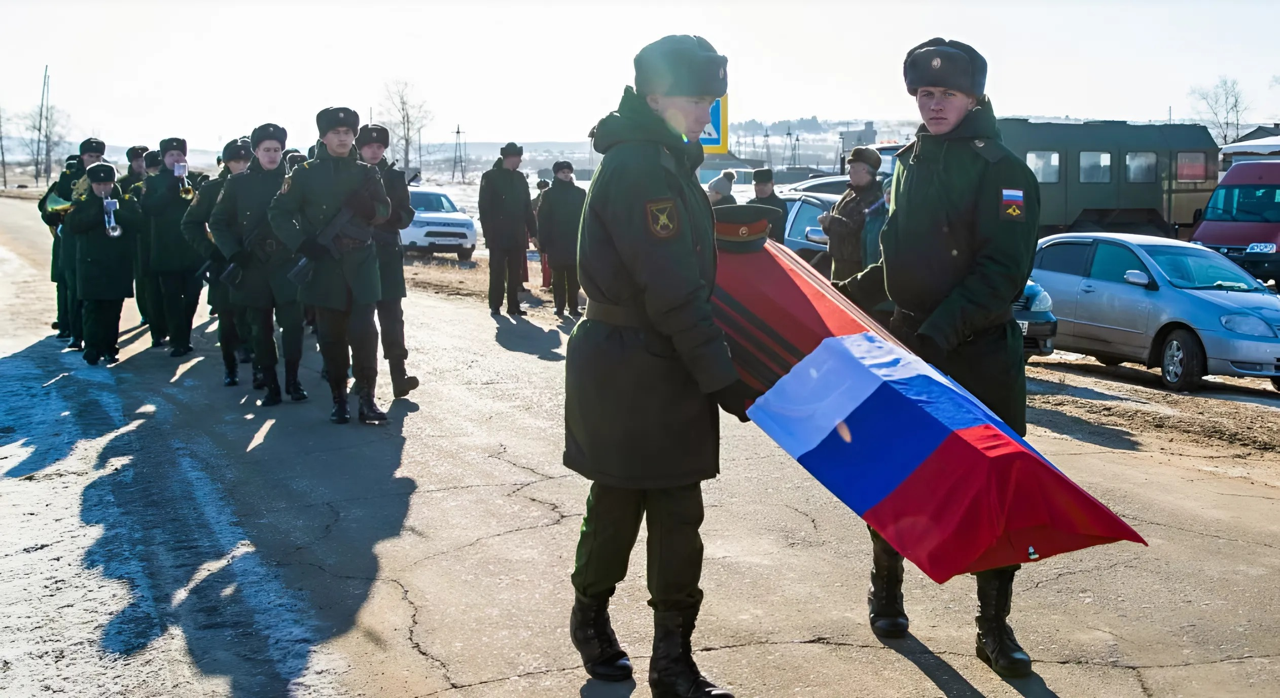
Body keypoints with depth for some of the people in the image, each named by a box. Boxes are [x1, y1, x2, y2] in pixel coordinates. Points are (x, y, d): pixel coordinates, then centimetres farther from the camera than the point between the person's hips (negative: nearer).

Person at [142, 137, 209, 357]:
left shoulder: (197, 179, 7)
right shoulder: (154, 182, 6)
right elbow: (149, 208, -9)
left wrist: (188, 186, -18)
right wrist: (170, 188, -18)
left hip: (193, 247, 1)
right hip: (167, 249, -1)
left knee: (191, 296, 5)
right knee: (172, 297, -3)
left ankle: (182, 339, 20)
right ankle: (179, 340, 1)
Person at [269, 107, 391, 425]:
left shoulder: (366, 172, 7)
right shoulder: (304, 173, 1)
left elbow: (385, 211, 9)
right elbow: (278, 213, 2)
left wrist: (368, 207, -14)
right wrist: (302, 243, -11)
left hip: (361, 263, 1)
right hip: (322, 264, 0)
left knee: (364, 331, -10)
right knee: (331, 336, 5)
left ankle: (367, 398, -3)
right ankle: (339, 399, 16)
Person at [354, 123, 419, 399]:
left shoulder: (395, 177, 6)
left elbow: (406, 216, 3)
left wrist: (389, 214, -16)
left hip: (387, 254, 0)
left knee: (391, 316, -7)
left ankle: (399, 375, -11)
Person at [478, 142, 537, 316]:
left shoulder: (519, 178, 11)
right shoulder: (490, 177, -3)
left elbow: (527, 207, 11)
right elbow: (484, 207, -6)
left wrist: (533, 231, 5)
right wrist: (488, 233, -13)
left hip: (517, 235, 4)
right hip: (498, 235, -4)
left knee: (515, 273, 6)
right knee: (497, 272, 0)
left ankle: (513, 305, 11)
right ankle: (495, 305, 6)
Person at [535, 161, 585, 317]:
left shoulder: (579, 193, 4)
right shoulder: (549, 194, 1)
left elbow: (585, 218, 3)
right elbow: (543, 220, -1)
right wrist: (543, 243, -8)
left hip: (575, 243, 1)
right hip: (555, 244, -1)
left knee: (573, 278, 3)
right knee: (558, 277, 4)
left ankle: (573, 307, 8)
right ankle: (559, 307, 9)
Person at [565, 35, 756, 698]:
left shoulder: (663, 162, 14)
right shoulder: (640, 168, -19)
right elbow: (674, 293, -23)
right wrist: (725, 380, -21)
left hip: (665, 369, 9)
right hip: (629, 374, -9)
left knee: (676, 518, 8)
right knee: (618, 508, 8)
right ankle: (590, 616, 31)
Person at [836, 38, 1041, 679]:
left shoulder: (1001, 169, -9)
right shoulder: (910, 162, 12)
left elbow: (1002, 272, -19)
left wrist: (938, 332, -25)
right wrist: (852, 294, 20)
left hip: (983, 354, -5)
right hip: (907, 342, 5)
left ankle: (994, 626, 11)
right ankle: (886, 592, 30)